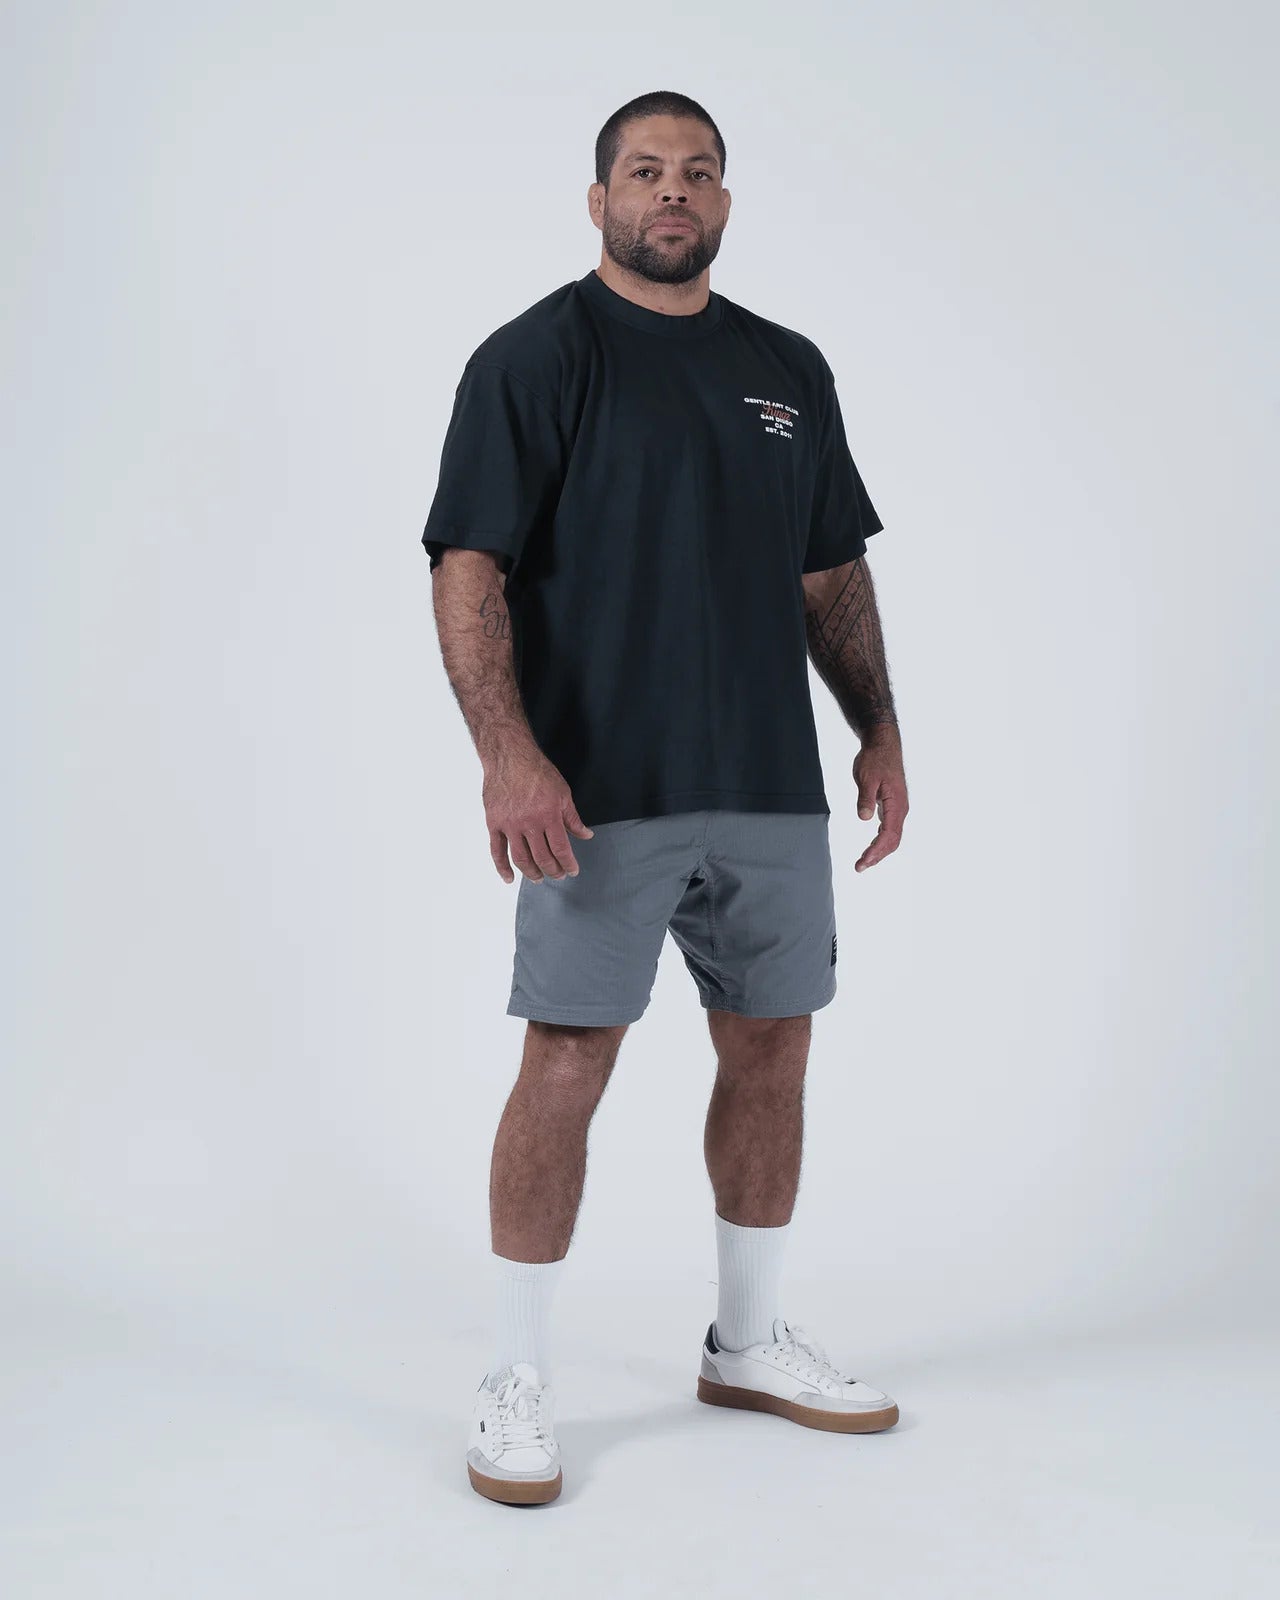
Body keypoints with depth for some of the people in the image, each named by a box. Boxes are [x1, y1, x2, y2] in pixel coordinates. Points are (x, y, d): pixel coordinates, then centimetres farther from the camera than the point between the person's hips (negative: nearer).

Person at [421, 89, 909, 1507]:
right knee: (568, 1064, -4)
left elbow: (832, 576, 19)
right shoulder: (536, 357, -2)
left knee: (771, 1052, 11)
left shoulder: (790, 369, 15)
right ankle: (515, 1383, 11)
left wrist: (880, 731, 11)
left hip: (773, 789, 6)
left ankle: (750, 1342, 29)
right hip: (602, 794, -6)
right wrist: (508, 751, -22)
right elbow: (469, 567, -10)